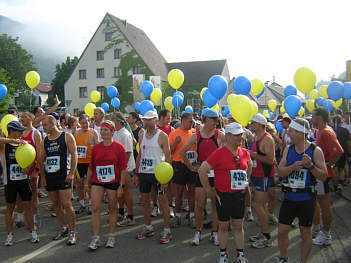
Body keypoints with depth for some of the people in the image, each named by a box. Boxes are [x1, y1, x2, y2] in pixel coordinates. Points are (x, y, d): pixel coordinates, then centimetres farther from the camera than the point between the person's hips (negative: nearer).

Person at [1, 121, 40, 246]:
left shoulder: (23, 144, 6)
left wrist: (27, 167, -10)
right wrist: (13, 140, -34)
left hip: (24, 179, 3)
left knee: (27, 206, 7)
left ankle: (32, 231, 17)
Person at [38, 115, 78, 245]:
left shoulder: (67, 136, -3)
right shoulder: (44, 141, 12)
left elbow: (74, 155, -8)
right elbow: (41, 159, 17)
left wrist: (71, 174, -15)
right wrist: (43, 177, 10)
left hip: (63, 175, -6)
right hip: (49, 176, 6)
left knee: (66, 204, -9)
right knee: (56, 204, 11)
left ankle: (72, 232, 2)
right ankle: (63, 228, 26)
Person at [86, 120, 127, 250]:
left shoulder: (118, 147, -5)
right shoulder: (96, 148, 4)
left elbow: (123, 168, -5)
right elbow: (91, 167, 10)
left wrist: (121, 185, -9)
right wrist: (89, 184, 12)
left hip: (113, 182, -2)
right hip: (97, 182, 2)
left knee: (112, 209, 9)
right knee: (95, 208, -5)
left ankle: (111, 237, 23)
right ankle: (96, 238, 5)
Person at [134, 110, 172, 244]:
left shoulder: (162, 136, -6)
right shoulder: (142, 136, 11)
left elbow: (168, 157, -9)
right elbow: (140, 156, 16)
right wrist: (136, 174, 12)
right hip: (143, 173, 6)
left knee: (162, 201, -1)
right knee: (144, 200, 12)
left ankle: (167, 231, 9)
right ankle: (148, 228, 27)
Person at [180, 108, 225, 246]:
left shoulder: (220, 135, -3)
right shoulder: (196, 136, 3)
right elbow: (182, 151, 12)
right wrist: (190, 166, 9)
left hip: (217, 174, -1)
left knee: (215, 205, 7)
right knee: (199, 205, 4)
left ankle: (214, 233, 21)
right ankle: (197, 233, 20)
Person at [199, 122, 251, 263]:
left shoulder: (244, 152, 3)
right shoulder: (219, 153, -15)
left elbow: (250, 165, 27)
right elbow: (202, 170, -15)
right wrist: (208, 190, -10)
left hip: (240, 195, 4)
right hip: (223, 195, -4)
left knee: (238, 226, 14)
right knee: (223, 226, 10)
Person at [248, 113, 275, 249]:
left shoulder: (267, 139, -17)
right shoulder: (256, 138, 13)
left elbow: (271, 160, -24)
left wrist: (254, 155, -21)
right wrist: (250, 154, 9)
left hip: (264, 177, -10)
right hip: (256, 175, 10)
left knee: (258, 205, -8)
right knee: (260, 205, 14)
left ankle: (267, 238, 3)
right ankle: (263, 233, 26)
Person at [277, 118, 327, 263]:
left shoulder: (315, 150, -8)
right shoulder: (288, 149, 3)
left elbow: (323, 176, -9)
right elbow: (280, 172, -2)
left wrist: (310, 165, -25)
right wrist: (293, 167, -20)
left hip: (306, 199, -3)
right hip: (289, 197, 3)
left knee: (306, 233, 11)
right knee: (282, 231, 7)